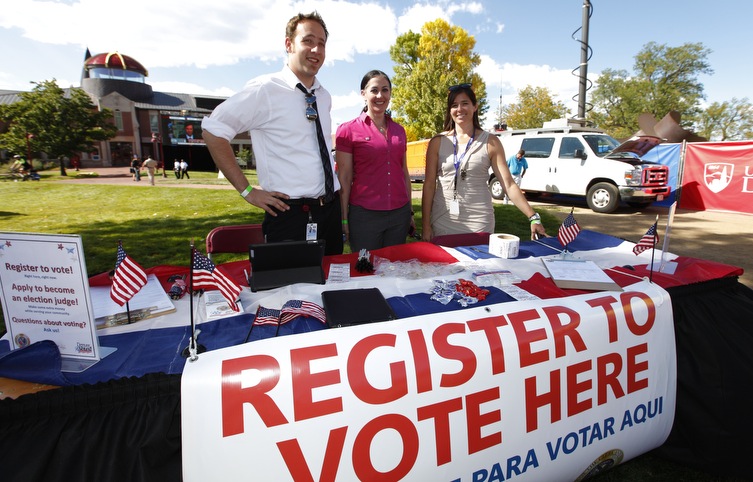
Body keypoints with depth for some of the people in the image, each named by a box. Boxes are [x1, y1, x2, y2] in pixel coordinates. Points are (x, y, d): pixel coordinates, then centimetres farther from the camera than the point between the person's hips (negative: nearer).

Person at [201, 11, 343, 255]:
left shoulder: (324, 97, 11)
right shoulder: (265, 89, -9)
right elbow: (212, 130, -9)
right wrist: (247, 191, -10)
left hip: (331, 209, 7)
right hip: (289, 214, -6)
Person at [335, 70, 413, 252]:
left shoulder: (399, 130, 10)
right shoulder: (348, 130, -3)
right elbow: (344, 179, -3)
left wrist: (410, 212, 16)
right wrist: (344, 219, -5)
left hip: (399, 214, 4)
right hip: (365, 214, -4)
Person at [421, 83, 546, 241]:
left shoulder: (490, 142, 0)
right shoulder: (438, 142, 2)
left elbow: (509, 185, -3)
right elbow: (429, 185, 2)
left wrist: (533, 217, -10)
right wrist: (426, 225, -2)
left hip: (479, 221, 0)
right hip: (442, 221, 1)